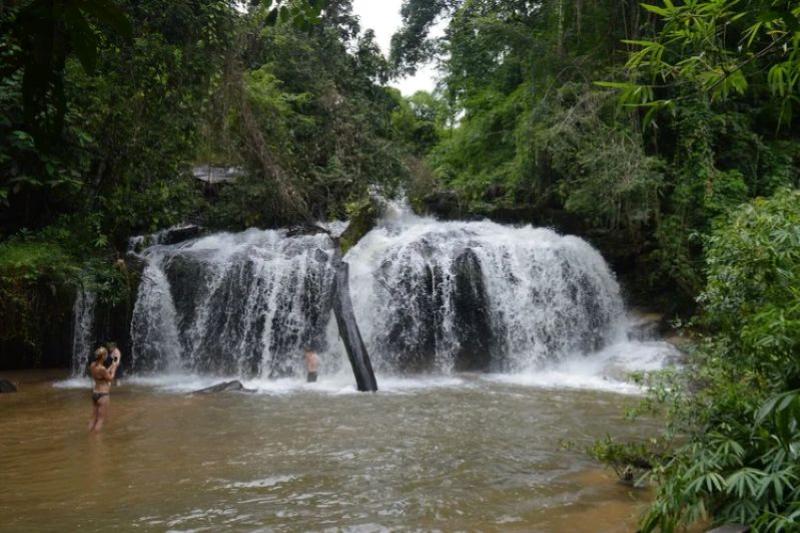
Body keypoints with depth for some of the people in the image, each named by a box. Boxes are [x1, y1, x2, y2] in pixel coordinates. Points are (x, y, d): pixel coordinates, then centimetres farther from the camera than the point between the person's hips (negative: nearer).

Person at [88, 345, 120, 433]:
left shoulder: (92, 365, 2)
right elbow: (110, 378, -7)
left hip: (94, 393, 8)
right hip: (103, 395, -8)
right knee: (101, 419, 1)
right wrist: (114, 367, 0)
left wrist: (112, 365, 16)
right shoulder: (102, 368, -23)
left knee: (94, 418, 17)